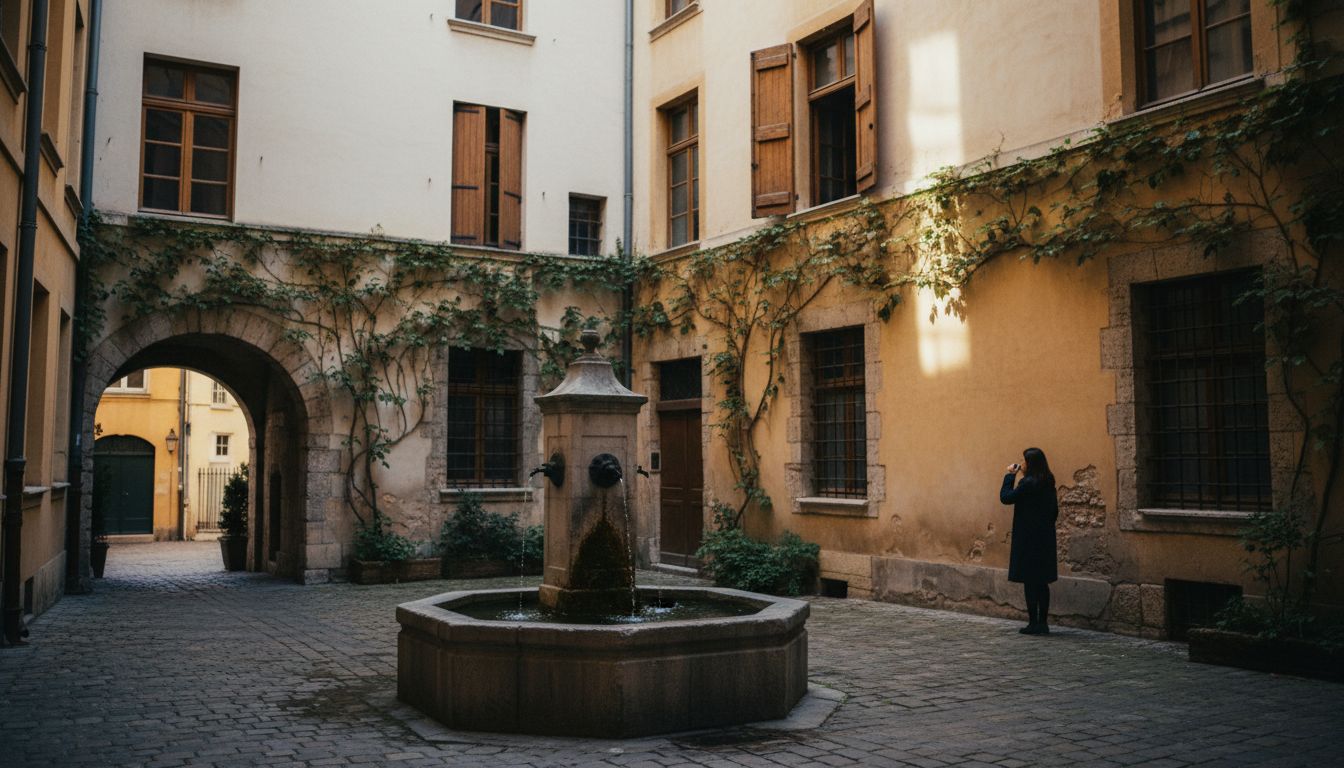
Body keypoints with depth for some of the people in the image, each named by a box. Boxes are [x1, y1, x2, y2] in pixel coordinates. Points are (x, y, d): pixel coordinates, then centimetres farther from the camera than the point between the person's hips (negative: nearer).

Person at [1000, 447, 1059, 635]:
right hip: (1045, 539, 8)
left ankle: (1033, 623, 1)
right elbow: (1054, 512, 14)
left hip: (1028, 540, -8)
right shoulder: (1048, 484, 9)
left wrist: (1009, 476, -4)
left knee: (1030, 581, -2)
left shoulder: (1028, 483, -17)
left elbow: (1005, 497, -12)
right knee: (1042, 582, 11)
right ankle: (1042, 622, 14)